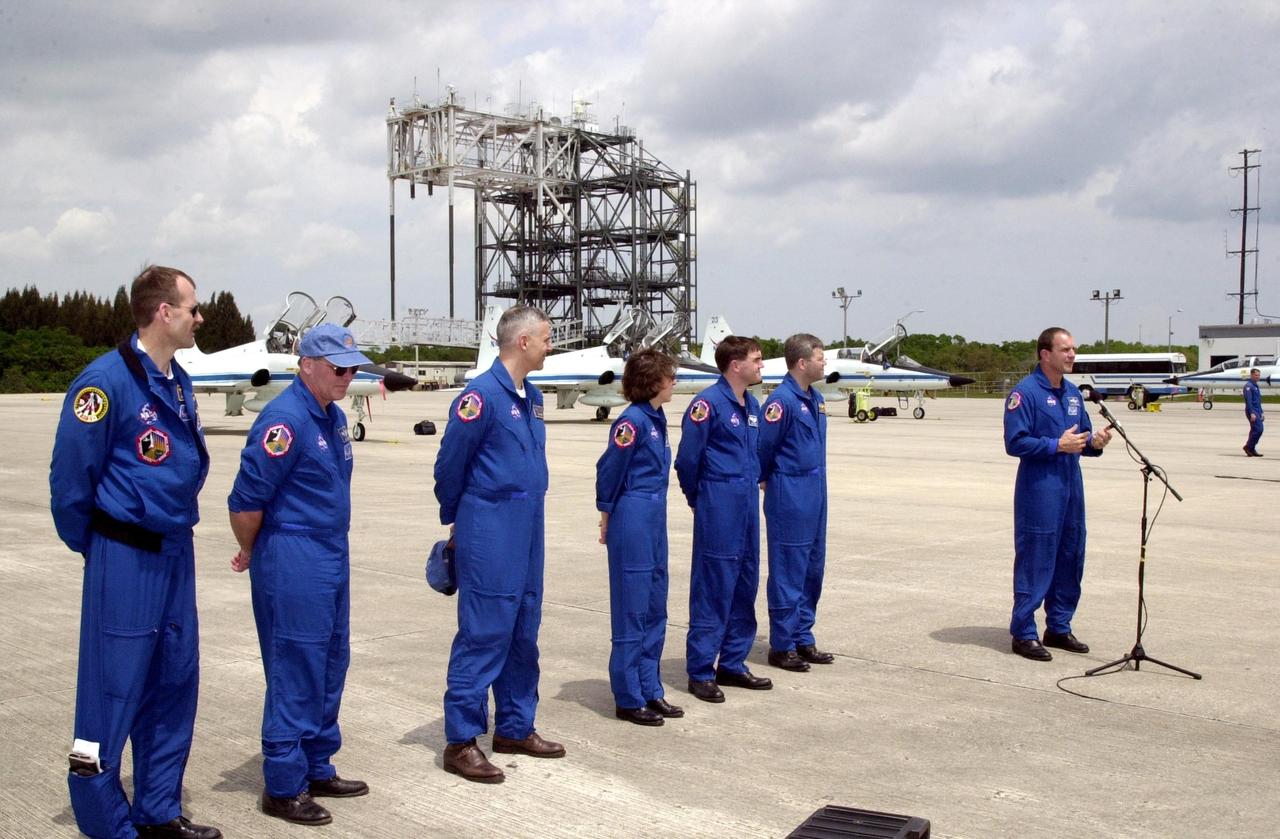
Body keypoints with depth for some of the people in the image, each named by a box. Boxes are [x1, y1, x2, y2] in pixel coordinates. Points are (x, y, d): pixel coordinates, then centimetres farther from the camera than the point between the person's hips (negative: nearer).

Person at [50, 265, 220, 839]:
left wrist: (175, 529, 14)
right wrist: (93, 548, -1)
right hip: (126, 559, -8)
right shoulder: (106, 380, -15)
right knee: (113, 689, 1)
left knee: (174, 684, 13)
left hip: (175, 553, 8)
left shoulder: (178, 382, 10)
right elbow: (71, 475, -12)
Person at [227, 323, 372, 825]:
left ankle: (317, 769, 27)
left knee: (329, 668, 15)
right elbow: (246, 499, -17)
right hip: (293, 563, -9)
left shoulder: (334, 417, 11)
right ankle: (283, 788, 9)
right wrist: (251, 554, -2)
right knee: (295, 673, -2)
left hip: (332, 558, 9)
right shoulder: (286, 420, -18)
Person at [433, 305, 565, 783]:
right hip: (490, 534, -8)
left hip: (528, 530, 8)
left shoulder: (532, 397, 12)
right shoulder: (481, 395, -14)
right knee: (483, 635, -5)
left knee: (523, 632, 14)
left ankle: (515, 728, 25)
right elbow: (449, 466, -7)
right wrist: (454, 519, 6)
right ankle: (461, 742, 4)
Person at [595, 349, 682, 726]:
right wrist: (607, 518, -3)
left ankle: (650, 691, 23)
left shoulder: (656, 418, 12)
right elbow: (609, 470, -11)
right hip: (633, 517, -9)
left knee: (654, 609, 14)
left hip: (654, 518, 9)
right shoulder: (632, 420, -15)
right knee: (632, 610, -1)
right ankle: (628, 699, 9)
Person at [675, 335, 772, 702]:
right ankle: (700, 672, 7)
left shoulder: (752, 406, 12)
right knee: (712, 589, -2)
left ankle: (732, 664, 24)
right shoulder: (708, 404, -13)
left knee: (745, 586, 12)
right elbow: (687, 459, -9)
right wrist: (699, 499, 3)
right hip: (719, 510, -8)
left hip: (748, 506, 8)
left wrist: (752, 485, 16)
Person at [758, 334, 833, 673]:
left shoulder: (815, 399, 12)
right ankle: (782, 646, 8)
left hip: (815, 493, 9)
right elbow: (762, 447, -12)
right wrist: (765, 481, 2)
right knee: (788, 572, -1)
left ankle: (803, 639, 23)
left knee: (812, 569, 13)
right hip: (790, 496, -9)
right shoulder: (782, 400, -16)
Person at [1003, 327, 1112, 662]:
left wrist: (1094, 441, -1)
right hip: (1039, 489, -8)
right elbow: (1015, 442, -17)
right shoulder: (1025, 392, -11)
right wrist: (1058, 445, -20)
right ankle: (1024, 633, 3)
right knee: (1034, 561, -5)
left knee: (1070, 558, 12)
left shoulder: (1073, 393, 14)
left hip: (1071, 487, 8)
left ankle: (1059, 628, 24)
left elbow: (1082, 435, 20)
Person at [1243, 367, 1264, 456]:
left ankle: (1251, 449, 11)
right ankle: (1249, 447, -8)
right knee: (1258, 429, -15)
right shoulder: (1248, 386, -10)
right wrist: (1251, 413, -24)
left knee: (1254, 430, 8)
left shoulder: (1255, 386, 19)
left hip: (1257, 412, 9)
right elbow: (1248, 400, -18)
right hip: (1252, 411, -9)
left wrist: (1261, 413, 22)